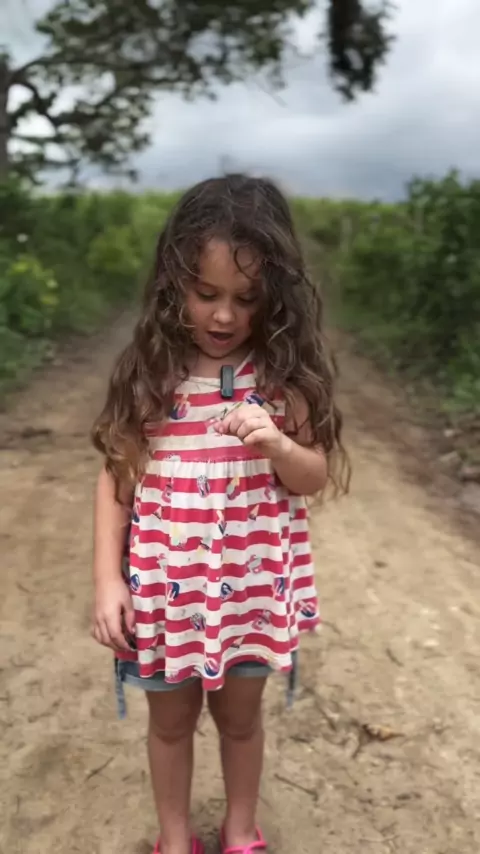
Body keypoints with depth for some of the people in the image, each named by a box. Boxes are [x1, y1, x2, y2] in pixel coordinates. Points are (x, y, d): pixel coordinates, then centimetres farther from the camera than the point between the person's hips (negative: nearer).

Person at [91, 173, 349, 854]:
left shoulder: (283, 374, -9)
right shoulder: (147, 372, -10)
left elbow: (317, 478, -4)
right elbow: (115, 478, -4)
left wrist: (276, 445, -25)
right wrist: (107, 581, -8)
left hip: (253, 584, 0)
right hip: (164, 583, 0)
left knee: (240, 712, 22)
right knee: (171, 717, 20)